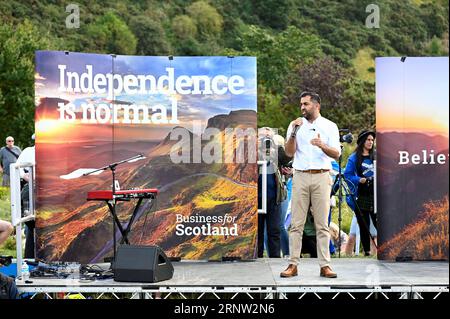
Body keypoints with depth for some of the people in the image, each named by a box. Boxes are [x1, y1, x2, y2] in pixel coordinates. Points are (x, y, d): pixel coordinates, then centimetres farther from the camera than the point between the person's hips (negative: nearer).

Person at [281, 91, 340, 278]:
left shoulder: (330, 126, 6)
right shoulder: (295, 125, 9)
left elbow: (336, 154, -4)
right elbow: (289, 153, -1)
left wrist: (323, 146, -23)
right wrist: (294, 133, -14)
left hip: (322, 177, -1)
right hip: (300, 177, 1)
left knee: (322, 224, 1)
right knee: (296, 223, 0)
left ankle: (325, 266, 4)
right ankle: (293, 265, 3)